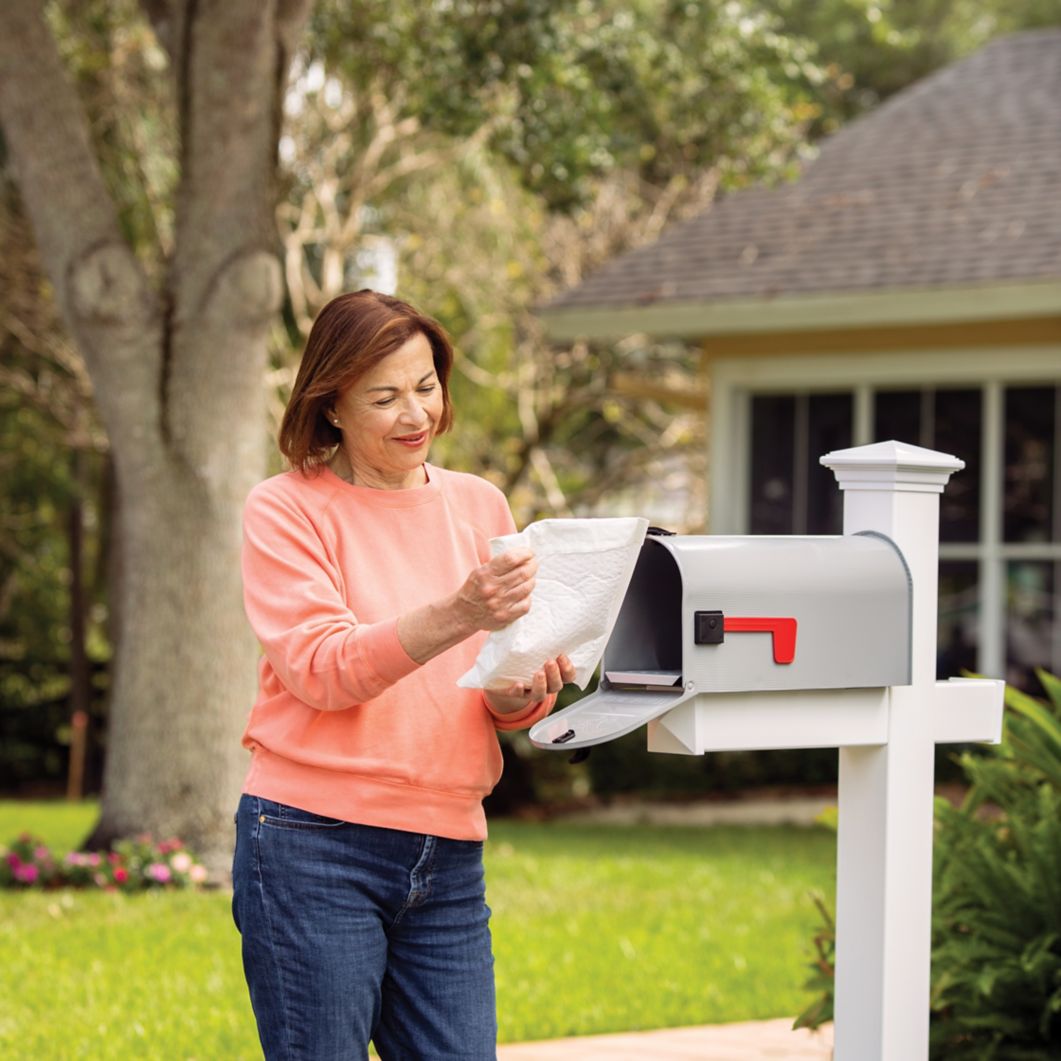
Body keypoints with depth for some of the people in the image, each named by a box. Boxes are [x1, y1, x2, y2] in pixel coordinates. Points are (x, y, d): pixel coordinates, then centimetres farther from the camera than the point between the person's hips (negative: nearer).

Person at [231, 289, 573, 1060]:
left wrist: (523, 691, -11)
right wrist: (457, 615, -26)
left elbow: (507, 706, 14)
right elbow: (321, 671, -13)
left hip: (448, 858, 4)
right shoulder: (287, 509, 0)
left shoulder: (479, 506, 13)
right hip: (314, 850, -4)